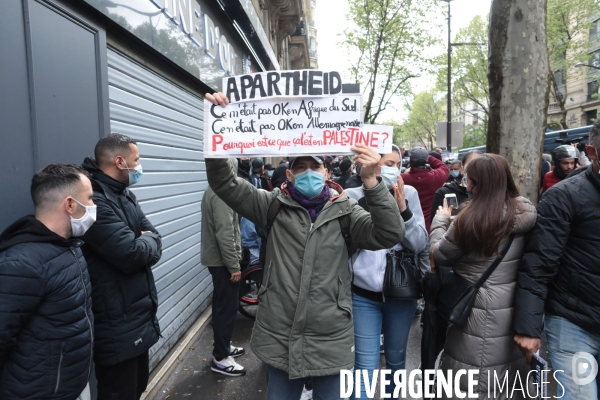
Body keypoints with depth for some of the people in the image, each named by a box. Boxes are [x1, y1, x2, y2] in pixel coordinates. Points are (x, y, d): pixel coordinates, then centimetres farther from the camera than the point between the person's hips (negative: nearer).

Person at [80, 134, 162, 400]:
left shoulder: (125, 195, 11)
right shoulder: (95, 201, -22)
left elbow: (154, 242, 8)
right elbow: (133, 254, -28)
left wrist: (144, 243, -14)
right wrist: (147, 242, -7)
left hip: (137, 316, 9)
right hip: (117, 326, -9)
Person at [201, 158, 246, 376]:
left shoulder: (213, 190, 10)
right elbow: (225, 234, -25)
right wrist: (234, 265, -20)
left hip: (216, 258, 10)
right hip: (223, 261, -10)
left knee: (222, 306, 18)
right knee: (227, 308, 0)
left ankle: (223, 346, 31)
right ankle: (220, 358, 11)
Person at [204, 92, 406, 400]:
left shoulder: (343, 210, -3)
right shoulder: (275, 206, 0)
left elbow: (390, 235, -15)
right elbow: (223, 183, -5)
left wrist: (370, 180, -28)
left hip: (330, 340, -1)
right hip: (279, 339, 1)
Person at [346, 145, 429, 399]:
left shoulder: (409, 194, -2)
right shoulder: (354, 196, -7)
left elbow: (420, 245, -6)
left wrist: (403, 209, -19)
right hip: (364, 294, -2)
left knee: (396, 359, 22)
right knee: (365, 368, 0)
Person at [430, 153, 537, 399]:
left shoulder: (471, 219, -22)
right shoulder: (524, 211, -1)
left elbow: (439, 254, -10)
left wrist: (441, 218, 5)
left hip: (480, 315, -6)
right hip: (514, 310, 7)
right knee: (509, 376, 22)